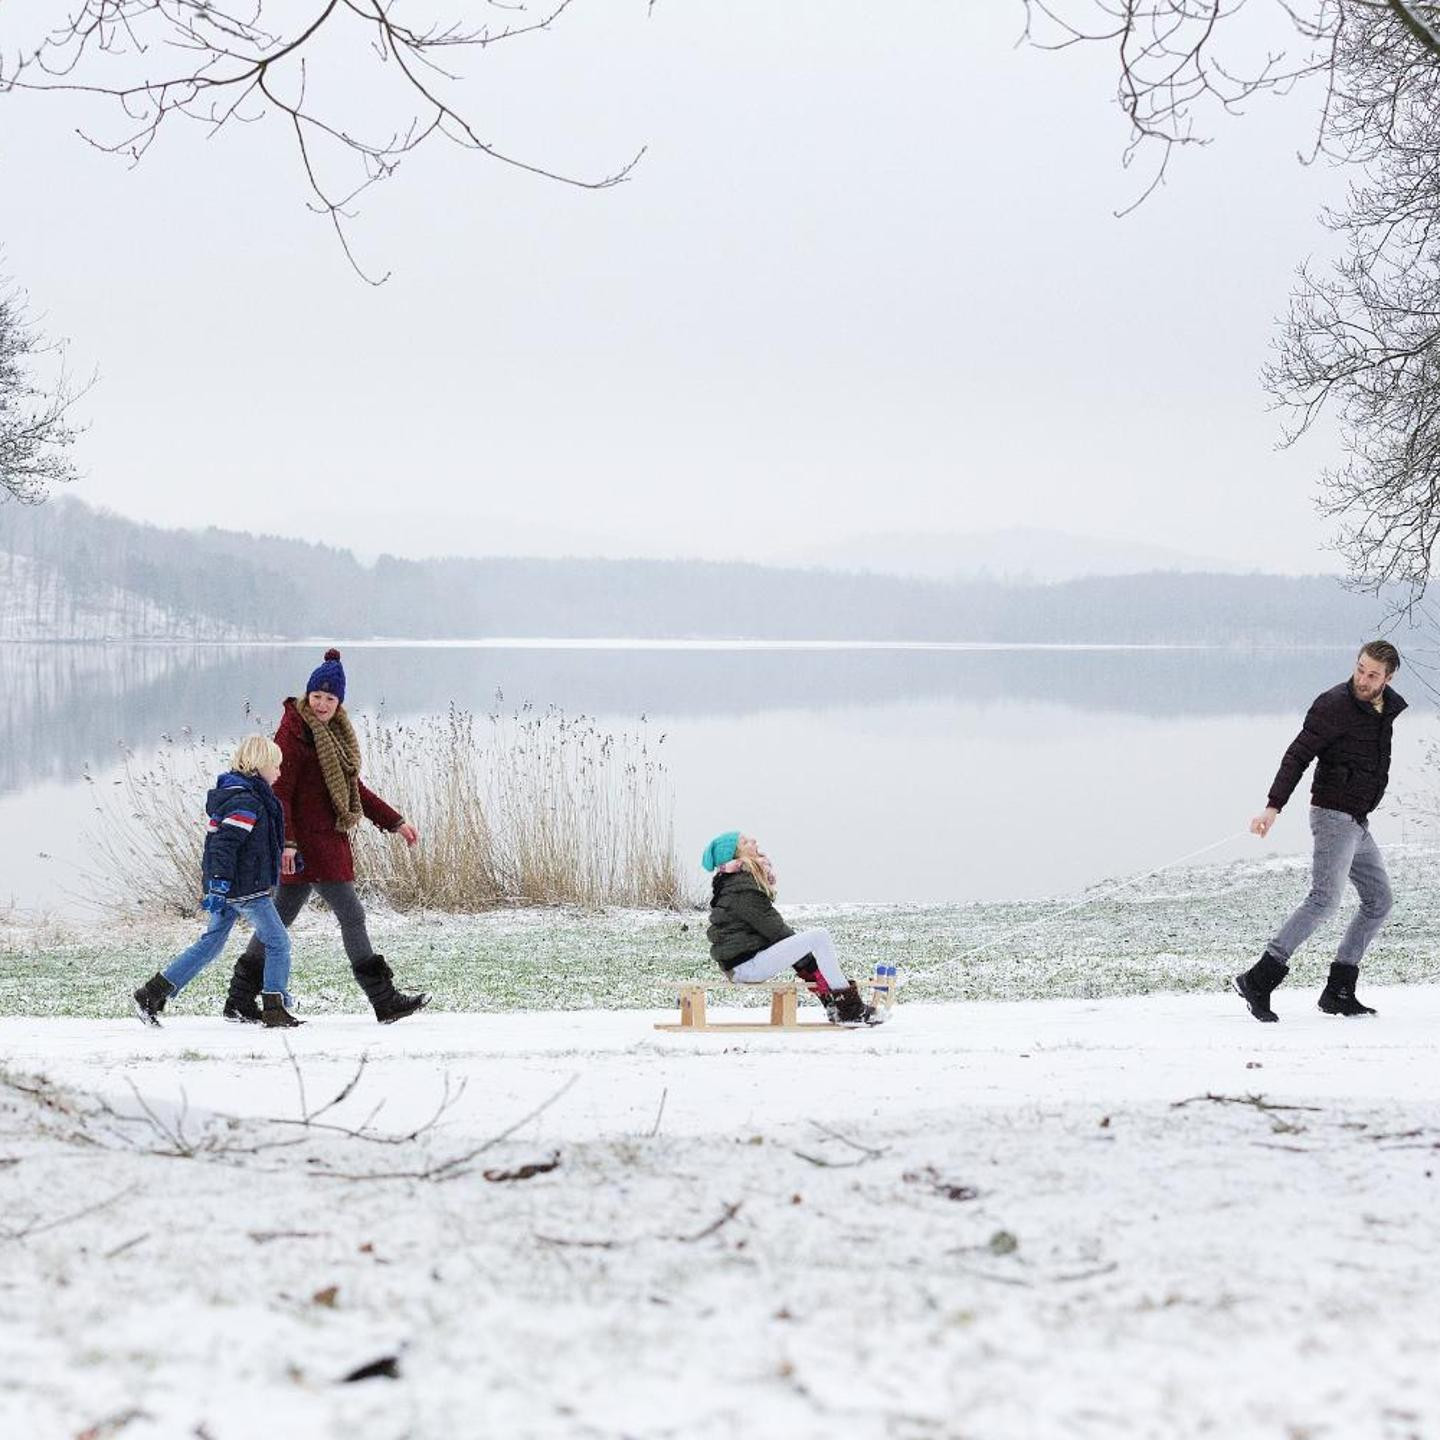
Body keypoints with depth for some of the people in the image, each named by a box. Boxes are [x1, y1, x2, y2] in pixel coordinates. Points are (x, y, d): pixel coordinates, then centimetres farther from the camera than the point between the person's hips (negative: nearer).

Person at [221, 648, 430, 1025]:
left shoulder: (336, 732, 16)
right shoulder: (293, 733, -12)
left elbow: (354, 789, 24)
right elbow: (279, 792, -16)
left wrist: (395, 823, 21)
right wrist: (287, 842, -24)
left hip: (330, 840, 9)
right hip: (308, 843, -9)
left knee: (281, 918, 11)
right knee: (351, 914, -7)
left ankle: (240, 1000, 15)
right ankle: (385, 1001, -3)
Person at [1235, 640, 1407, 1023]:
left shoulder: (1389, 708, 10)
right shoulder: (1334, 706, -14)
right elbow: (1297, 756, -18)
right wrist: (1273, 807, -27)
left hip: (1358, 822, 9)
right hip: (1333, 815, -9)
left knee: (1379, 901, 9)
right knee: (1325, 899, -20)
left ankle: (1338, 991, 10)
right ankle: (1258, 980, -25)